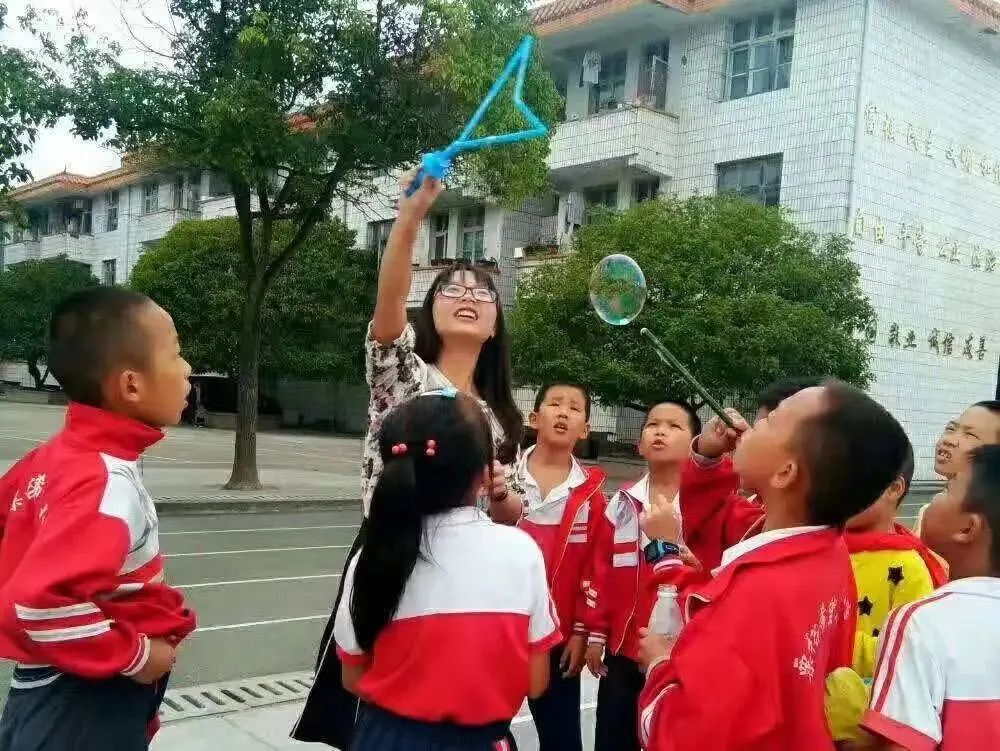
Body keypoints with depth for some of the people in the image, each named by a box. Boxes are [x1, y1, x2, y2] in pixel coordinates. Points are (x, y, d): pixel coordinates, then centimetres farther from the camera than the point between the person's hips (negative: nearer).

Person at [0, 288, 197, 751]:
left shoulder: (57, 453, 0)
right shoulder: (110, 483, -27)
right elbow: (41, 603, -37)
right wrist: (135, 656, -22)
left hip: (59, 689, 9)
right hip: (86, 705, -9)